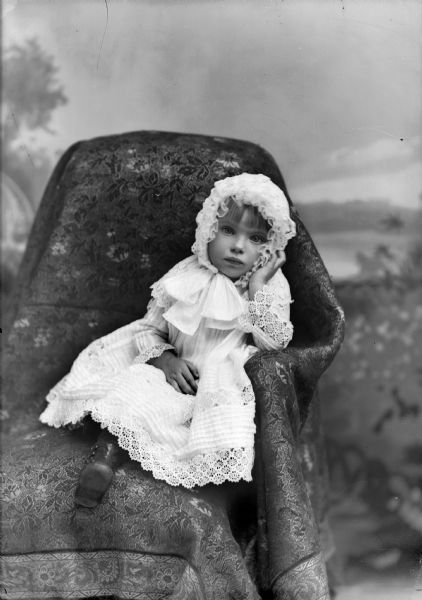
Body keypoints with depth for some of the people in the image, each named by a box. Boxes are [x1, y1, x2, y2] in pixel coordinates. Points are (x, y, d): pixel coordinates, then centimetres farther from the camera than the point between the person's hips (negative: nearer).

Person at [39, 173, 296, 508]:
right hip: (179, 375, 1)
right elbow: (150, 329, 5)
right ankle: (107, 454, -27)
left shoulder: (271, 286, -2)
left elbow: (275, 343, -15)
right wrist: (165, 359, -16)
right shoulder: (186, 278, 0)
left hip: (226, 383, -1)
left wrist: (257, 287, -19)